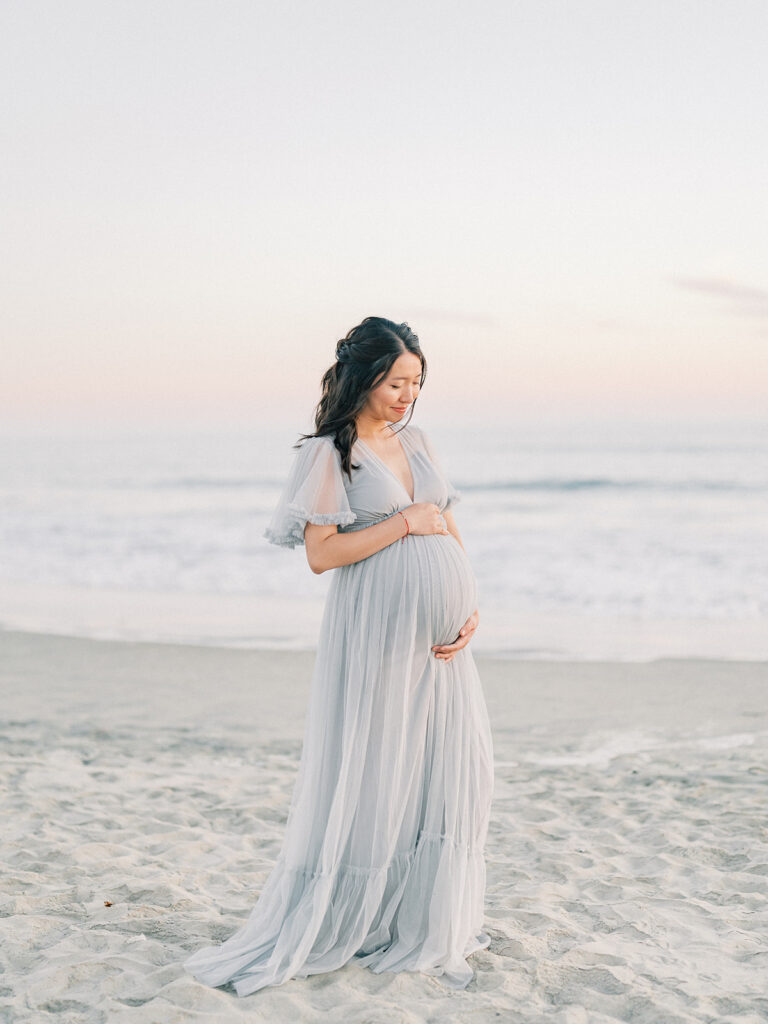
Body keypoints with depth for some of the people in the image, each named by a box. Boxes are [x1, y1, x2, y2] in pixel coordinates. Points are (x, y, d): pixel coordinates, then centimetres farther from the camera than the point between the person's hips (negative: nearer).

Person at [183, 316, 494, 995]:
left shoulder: (416, 442, 14)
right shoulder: (331, 453, -5)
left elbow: (448, 531, 15)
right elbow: (321, 552, -13)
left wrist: (471, 608, 2)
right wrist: (404, 523, -13)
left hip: (438, 633, 7)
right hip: (377, 631, -7)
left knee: (452, 769, 9)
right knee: (372, 776, -1)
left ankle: (428, 921, 23)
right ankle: (340, 924, 14)